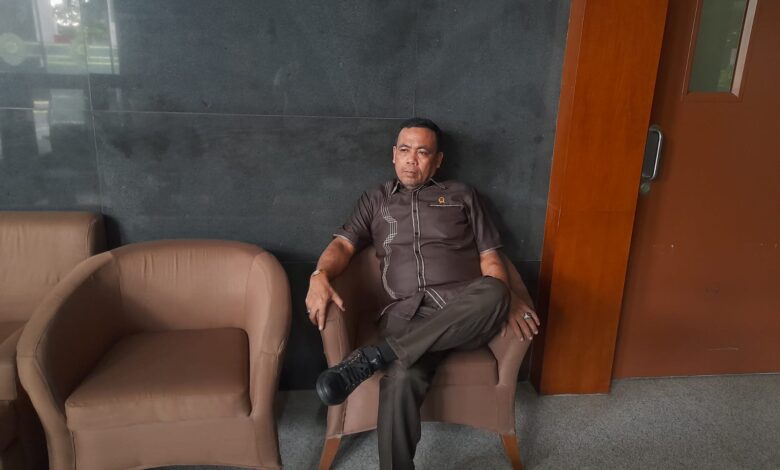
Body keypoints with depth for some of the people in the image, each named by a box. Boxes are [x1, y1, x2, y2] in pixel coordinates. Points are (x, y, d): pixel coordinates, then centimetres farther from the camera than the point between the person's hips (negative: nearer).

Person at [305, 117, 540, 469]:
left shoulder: (462, 195, 20)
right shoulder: (376, 200, 22)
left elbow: (489, 257, 13)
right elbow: (343, 244, 11)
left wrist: (504, 300, -8)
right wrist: (320, 277, -13)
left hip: (465, 313, 1)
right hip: (408, 313, 0)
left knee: (493, 293, -37)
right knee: (402, 379, -34)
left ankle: (373, 358, -32)